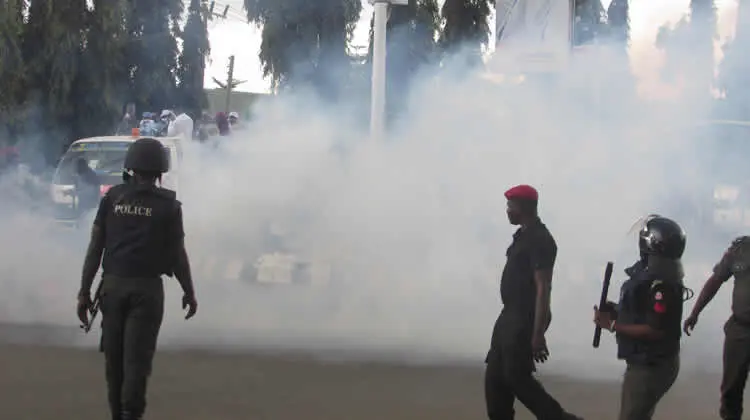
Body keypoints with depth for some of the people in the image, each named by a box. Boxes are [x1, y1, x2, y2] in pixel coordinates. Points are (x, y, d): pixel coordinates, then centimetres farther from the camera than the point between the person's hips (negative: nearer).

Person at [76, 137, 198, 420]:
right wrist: (189, 293, 11)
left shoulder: (112, 197, 2)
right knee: (137, 356, -3)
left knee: (114, 355, 12)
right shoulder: (168, 205, -3)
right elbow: (177, 254, -1)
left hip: (113, 285, 2)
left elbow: (95, 247, 1)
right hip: (147, 288, -2)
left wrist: (84, 291, 5)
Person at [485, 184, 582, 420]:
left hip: (525, 320, -10)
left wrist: (537, 334, -25)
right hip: (510, 316, 10)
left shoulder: (539, 240, -17)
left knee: (517, 377, -9)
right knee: (495, 377, 8)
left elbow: (543, 288, -21)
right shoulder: (523, 235, 14)